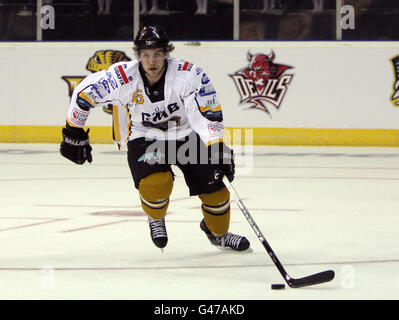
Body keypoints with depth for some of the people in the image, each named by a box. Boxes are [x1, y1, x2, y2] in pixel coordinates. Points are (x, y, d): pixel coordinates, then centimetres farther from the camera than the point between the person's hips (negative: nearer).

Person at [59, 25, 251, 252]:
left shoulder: (189, 75, -25)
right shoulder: (123, 78, -21)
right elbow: (84, 93, -6)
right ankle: (156, 218, 7)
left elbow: (209, 114, -26)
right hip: (144, 139, -1)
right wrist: (74, 135, 1)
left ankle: (218, 233, 27)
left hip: (187, 138, 1)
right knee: (155, 183, -29)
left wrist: (218, 150, -40)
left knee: (214, 188, -6)